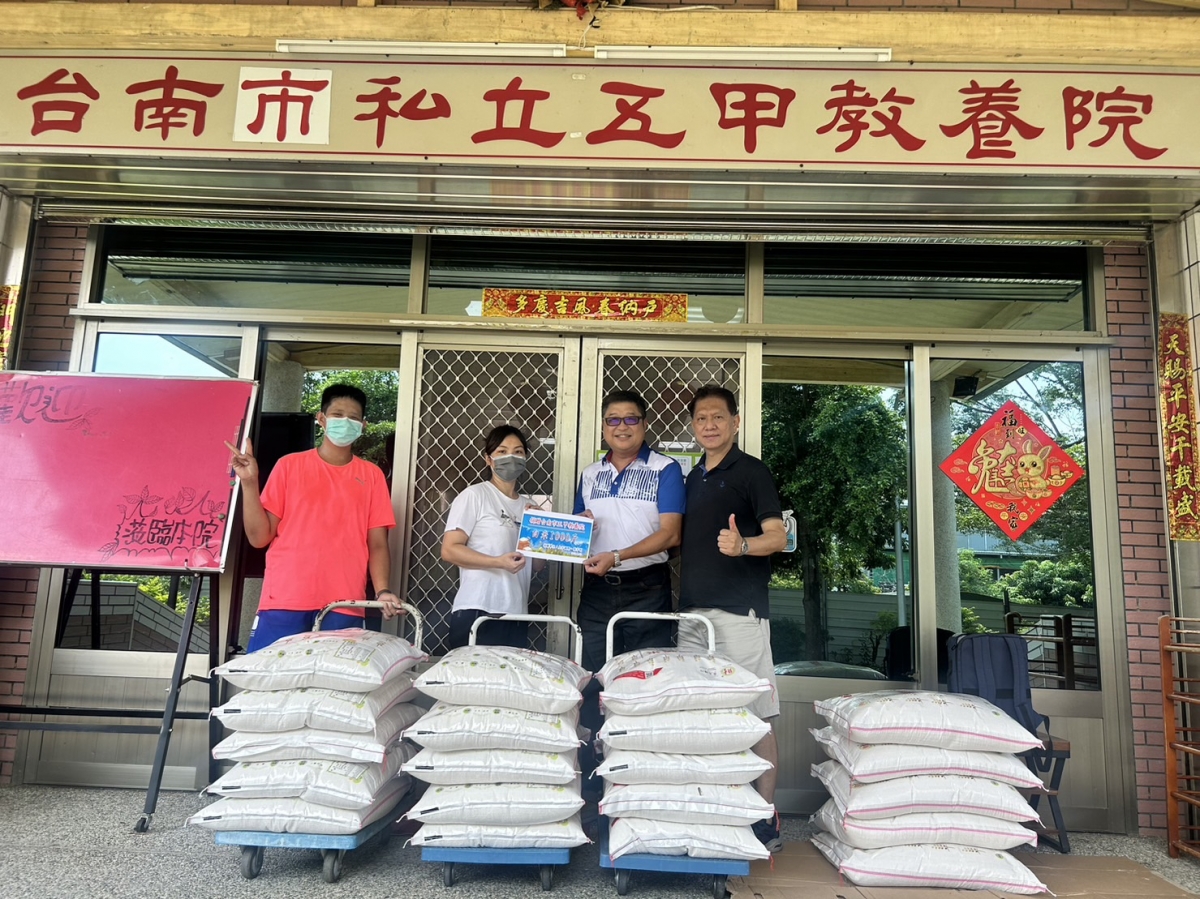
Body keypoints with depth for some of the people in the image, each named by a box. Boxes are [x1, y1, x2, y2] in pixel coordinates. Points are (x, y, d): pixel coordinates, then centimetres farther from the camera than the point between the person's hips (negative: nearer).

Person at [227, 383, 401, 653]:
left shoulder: (371, 475, 10)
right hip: (283, 602, 0)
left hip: (343, 609, 1)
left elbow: (377, 545, 6)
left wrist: (382, 591, -10)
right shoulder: (289, 465, 7)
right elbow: (259, 537, 4)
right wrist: (250, 483, -6)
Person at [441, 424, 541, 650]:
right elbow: (449, 550, -9)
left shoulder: (529, 506, 15)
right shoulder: (474, 495, -3)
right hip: (476, 613, -5)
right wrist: (499, 562, -18)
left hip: (516, 615, 6)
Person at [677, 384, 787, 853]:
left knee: (755, 717, -2)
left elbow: (778, 535, -10)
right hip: (692, 611, 7)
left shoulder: (751, 471, -2)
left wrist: (742, 545, -30)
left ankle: (765, 821, 8)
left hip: (739, 610, -6)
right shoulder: (692, 478, 18)